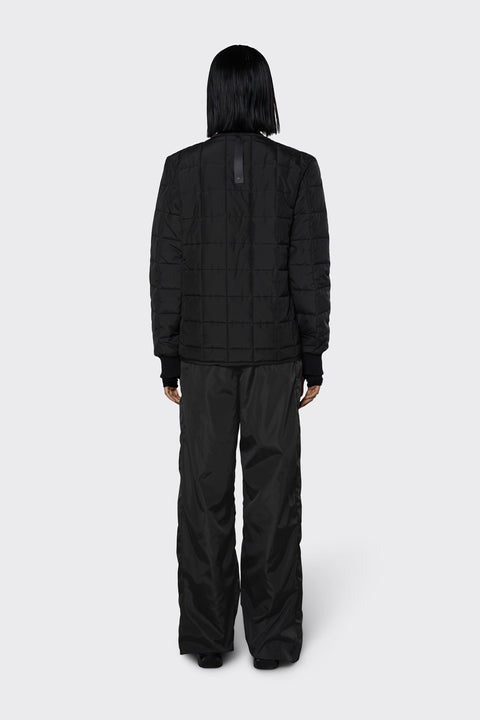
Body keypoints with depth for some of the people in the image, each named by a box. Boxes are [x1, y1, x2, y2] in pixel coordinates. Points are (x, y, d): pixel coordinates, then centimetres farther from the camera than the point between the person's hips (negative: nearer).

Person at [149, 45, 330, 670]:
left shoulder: (182, 167, -4)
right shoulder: (299, 168, -5)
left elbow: (168, 268, -4)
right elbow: (310, 269, -6)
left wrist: (169, 359, 4)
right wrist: (314, 359, 2)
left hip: (205, 351, 1)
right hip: (274, 351, 0)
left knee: (206, 492, 8)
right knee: (272, 492, 5)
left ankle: (207, 635, 13)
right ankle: (272, 636, 10)